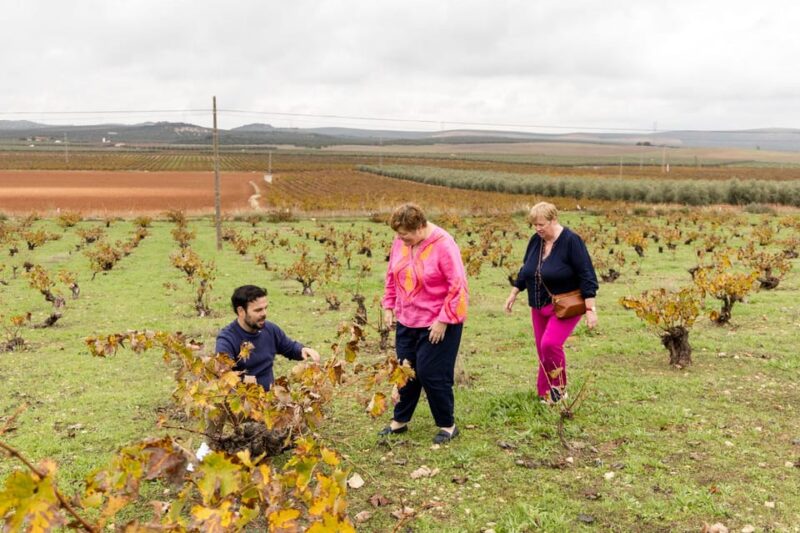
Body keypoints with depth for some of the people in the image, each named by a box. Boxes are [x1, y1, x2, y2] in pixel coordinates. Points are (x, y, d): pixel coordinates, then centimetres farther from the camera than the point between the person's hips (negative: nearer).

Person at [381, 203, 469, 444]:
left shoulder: (443, 245, -19)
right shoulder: (400, 243, 0)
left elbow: (458, 286, -19)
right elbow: (392, 276, 13)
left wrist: (443, 320, -20)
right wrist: (388, 306, 8)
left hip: (438, 324, -6)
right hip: (406, 321, 6)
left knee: (431, 374, -3)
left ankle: (447, 425, 15)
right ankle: (400, 420, 27)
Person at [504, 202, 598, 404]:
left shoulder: (571, 241, -17)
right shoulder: (535, 240, 2)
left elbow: (586, 275, -18)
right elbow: (525, 270, 16)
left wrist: (590, 309, -21)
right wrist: (513, 294, 17)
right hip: (539, 306, 7)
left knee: (550, 344, -21)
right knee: (542, 350, 7)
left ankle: (559, 386, 1)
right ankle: (545, 393, 20)